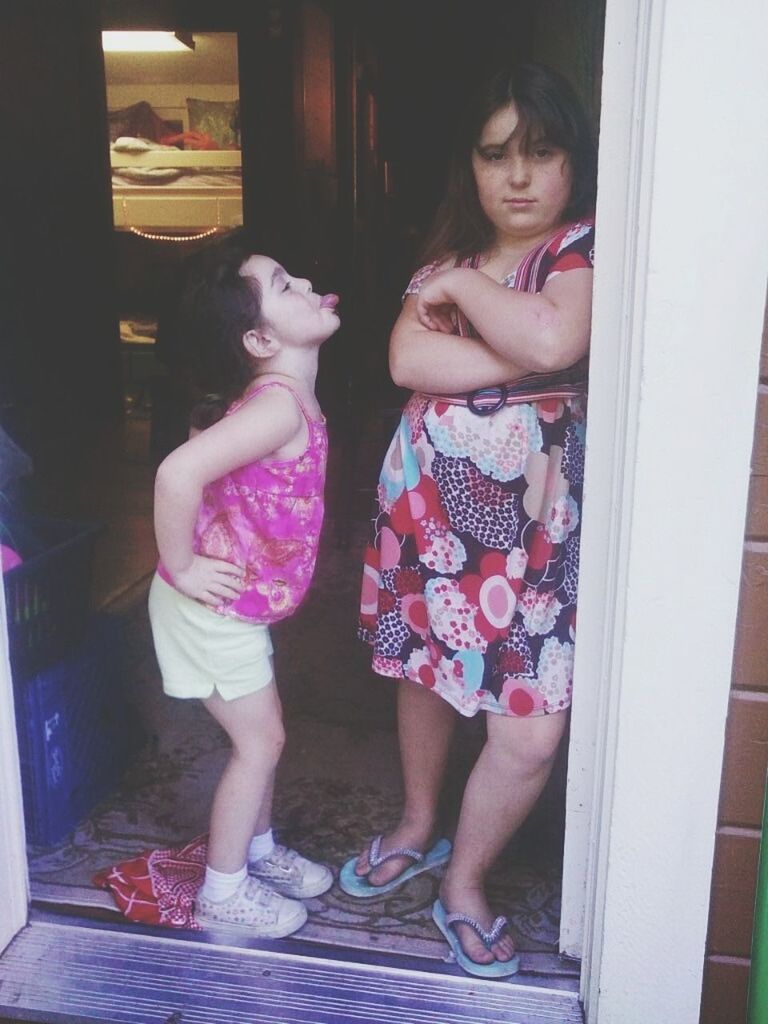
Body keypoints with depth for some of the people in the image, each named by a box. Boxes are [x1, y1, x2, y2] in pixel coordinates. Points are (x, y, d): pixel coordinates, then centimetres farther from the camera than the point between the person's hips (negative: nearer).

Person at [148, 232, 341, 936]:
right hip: (215, 607, -9)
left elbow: (205, 436, 18)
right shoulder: (281, 404, -27)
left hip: (241, 603, 9)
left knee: (262, 735, 21)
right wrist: (182, 568, -24)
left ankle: (258, 851, 42)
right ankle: (222, 894, 23)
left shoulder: (281, 397, 4)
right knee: (260, 741, 5)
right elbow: (178, 472, -38)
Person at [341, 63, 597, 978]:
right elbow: (407, 362, -11)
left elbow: (554, 336, -30)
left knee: (531, 732, -4)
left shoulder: (585, 248, -6)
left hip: (531, 522, -4)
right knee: (423, 669, 20)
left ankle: (464, 884, 23)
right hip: (428, 498, 4)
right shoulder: (450, 254, 8)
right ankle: (417, 827, 47)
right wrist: (528, 361, -20)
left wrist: (462, 286, -13)